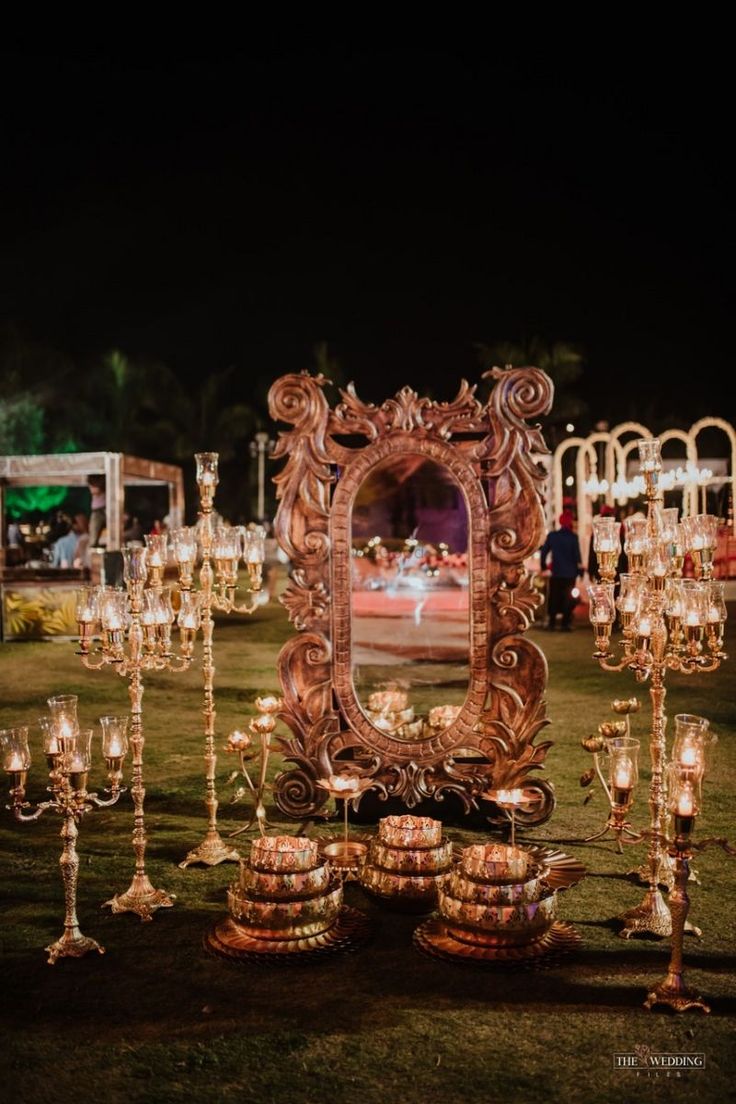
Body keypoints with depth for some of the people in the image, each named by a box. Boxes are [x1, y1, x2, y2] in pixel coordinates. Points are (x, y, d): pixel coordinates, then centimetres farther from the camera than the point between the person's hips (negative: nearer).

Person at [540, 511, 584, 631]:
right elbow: (577, 555, -7)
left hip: (555, 572, 2)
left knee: (553, 598, 10)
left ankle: (551, 623, 9)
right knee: (568, 598, 5)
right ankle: (566, 624, 2)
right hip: (570, 573, -2)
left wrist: (543, 566, 13)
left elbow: (544, 551, 1)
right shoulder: (573, 537, -9)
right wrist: (580, 570, 3)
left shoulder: (552, 535, -2)